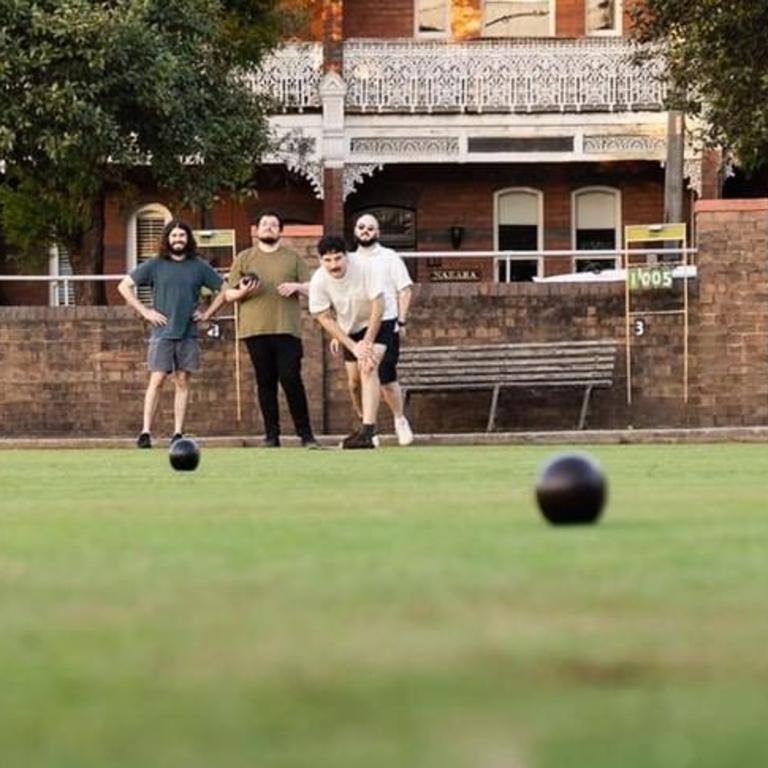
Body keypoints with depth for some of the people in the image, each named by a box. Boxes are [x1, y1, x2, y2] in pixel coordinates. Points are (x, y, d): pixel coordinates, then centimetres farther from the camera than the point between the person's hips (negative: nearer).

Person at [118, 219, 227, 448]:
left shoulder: (199, 267, 7)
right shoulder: (155, 265, 2)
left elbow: (223, 290, 17)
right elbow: (124, 286, 4)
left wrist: (207, 313, 7)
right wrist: (145, 312, -3)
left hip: (188, 334, 2)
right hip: (162, 332, -2)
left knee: (182, 382, 3)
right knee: (157, 380, -7)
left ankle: (178, 433, 5)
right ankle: (146, 431, -8)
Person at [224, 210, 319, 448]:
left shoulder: (293, 258, 13)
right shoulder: (244, 258, 14)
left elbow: (311, 288, 13)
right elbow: (228, 294, 13)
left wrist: (296, 286, -8)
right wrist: (242, 292, -9)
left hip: (286, 329, -1)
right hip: (256, 330, 1)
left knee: (291, 379, -9)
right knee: (265, 382, 1)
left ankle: (306, 434, -5)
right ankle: (271, 435, 5)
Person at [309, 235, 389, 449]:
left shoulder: (367, 268, -30)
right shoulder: (319, 281, -22)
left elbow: (378, 306, -25)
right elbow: (325, 319, -15)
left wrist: (368, 343, -25)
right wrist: (354, 346, -20)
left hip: (378, 324, -4)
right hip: (350, 329, 4)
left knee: (369, 368, -25)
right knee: (355, 379, 11)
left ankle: (368, 431, -35)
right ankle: (365, 422, 37)